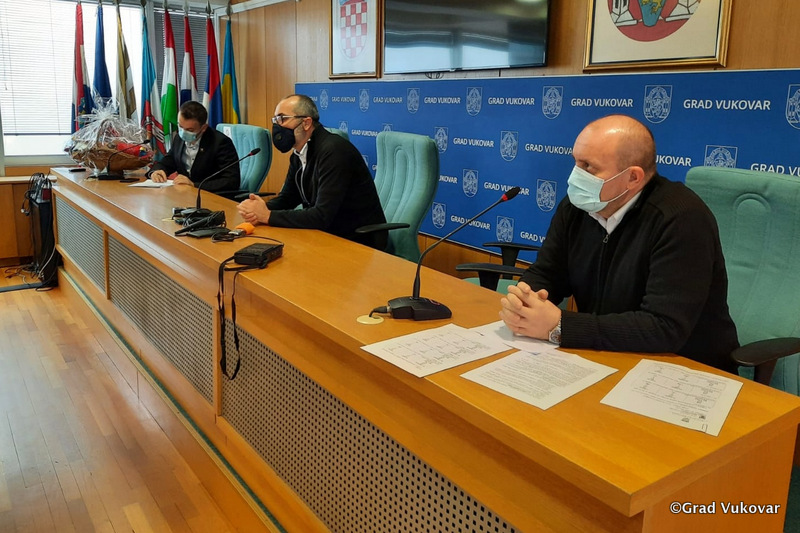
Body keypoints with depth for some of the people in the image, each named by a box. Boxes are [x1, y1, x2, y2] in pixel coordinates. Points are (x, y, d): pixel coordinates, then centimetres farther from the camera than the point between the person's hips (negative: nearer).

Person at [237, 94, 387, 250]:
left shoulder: (333, 150, -23)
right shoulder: (299, 153, 5)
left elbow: (322, 216, -28)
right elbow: (287, 196, 12)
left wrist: (268, 215, -20)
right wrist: (262, 210, -10)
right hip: (328, 234, 8)